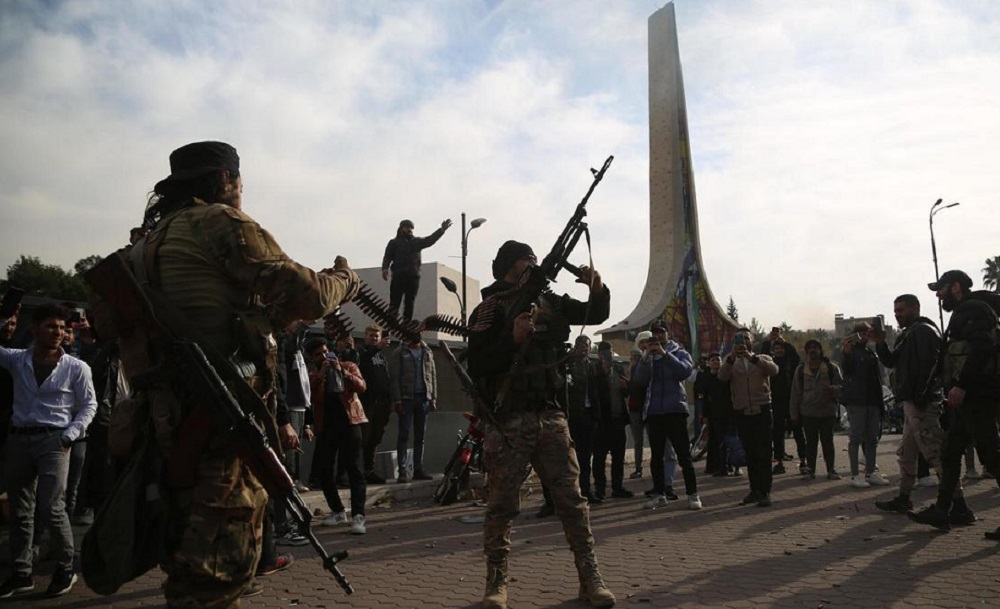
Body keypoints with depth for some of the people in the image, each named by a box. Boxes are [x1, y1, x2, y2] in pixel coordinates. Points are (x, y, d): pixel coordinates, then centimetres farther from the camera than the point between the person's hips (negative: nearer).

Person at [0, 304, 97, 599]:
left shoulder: (76, 367, -2)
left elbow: (89, 405, 3)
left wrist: (70, 434, -9)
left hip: (53, 440, -4)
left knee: (51, 508, -8)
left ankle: (65, 569, 7)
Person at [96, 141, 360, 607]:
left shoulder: (150, 240, 19)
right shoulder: (221, 223, -7)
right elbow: (307, 296, -12)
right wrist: (344, 279, 10)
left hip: (171, 424, 9)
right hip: (224, 425, -9)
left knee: (189, 563, 19)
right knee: (221, 567, -3)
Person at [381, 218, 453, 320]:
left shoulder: (417, 241, 19)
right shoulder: (393, 242, 13)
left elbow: (430, 240, 6)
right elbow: (387, 257, 4)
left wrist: (442, 230, -7)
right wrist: (385, 268, -16)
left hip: (413, 277, 3)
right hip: (398, 277, -3)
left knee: (409, 304, 2)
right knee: (394, 303, -7)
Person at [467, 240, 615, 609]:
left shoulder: (548, 301, 12)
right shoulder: (490, 309, -4)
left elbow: (595, 315, 20)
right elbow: (477, 366, -12)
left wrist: (598, 290, -1)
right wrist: (514, 339, -22)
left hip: (550, 415, 5)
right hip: (508, 420, -4)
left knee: (571, 498, 5)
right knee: (502, 504, 0)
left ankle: (590, 577, 12)